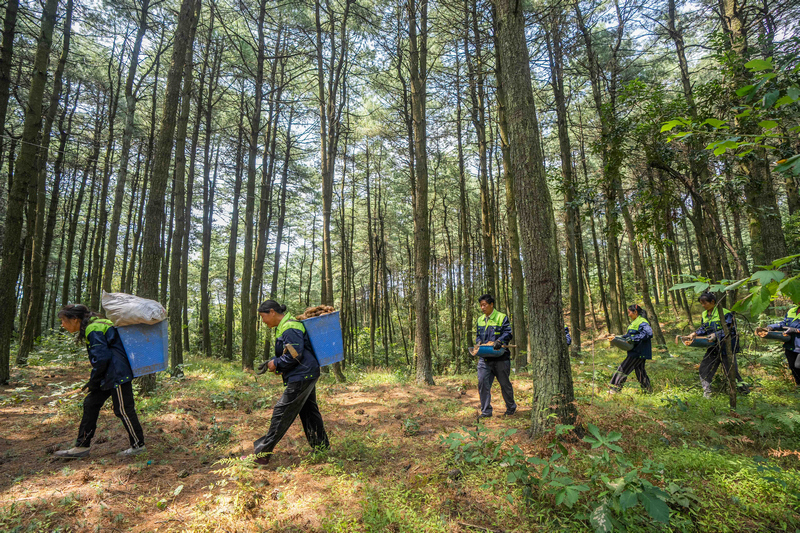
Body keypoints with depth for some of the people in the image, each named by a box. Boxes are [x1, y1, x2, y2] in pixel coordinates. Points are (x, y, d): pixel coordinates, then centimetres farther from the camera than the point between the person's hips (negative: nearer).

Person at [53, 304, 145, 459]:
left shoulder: (93, 330, -16)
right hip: (109, 375, 11)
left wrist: (94, 380, -8)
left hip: (117, 375, -10)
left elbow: (101, 357, -20)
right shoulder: (92, 327, 15)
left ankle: (138, 445, 12)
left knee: (123, 410, -1)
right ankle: (82, 447, 25)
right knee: (90, 404, 14)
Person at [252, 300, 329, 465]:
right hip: (307, 376, 11)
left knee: (282, 412, -3)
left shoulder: (290, 328, -18)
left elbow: (294, 356, -23)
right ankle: (322, 447, 27)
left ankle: (262, 453, 6)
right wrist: (272, 362, 8)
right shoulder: (283, 327, 14)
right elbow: (285, 353, 22)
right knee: (309, 412, 17)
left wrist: (276, 364, -10)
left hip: (301, 377, -11)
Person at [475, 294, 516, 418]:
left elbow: (508, 333, -8)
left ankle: (511, 408, 31)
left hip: (500, 357, -4)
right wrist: (479, 342, -2)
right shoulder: (480, 320, 15)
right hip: (484, 358, 4)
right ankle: (486, 411, 7)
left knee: (505, 383, 9)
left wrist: (499, 341, -26)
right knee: (482, 382, -4)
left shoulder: (502, 318, -2)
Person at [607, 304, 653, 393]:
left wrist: (633, 338, -27)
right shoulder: (634, 322, 16)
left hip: (638, 352, -10)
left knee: (623, 369, -8)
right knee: (639, 370, 19)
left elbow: (649, 333, -29)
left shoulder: (642, 322, -16)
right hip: (636, 351, 10)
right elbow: (629, 335, 22)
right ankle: (648, 389, 32)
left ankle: (615, 388, -5)